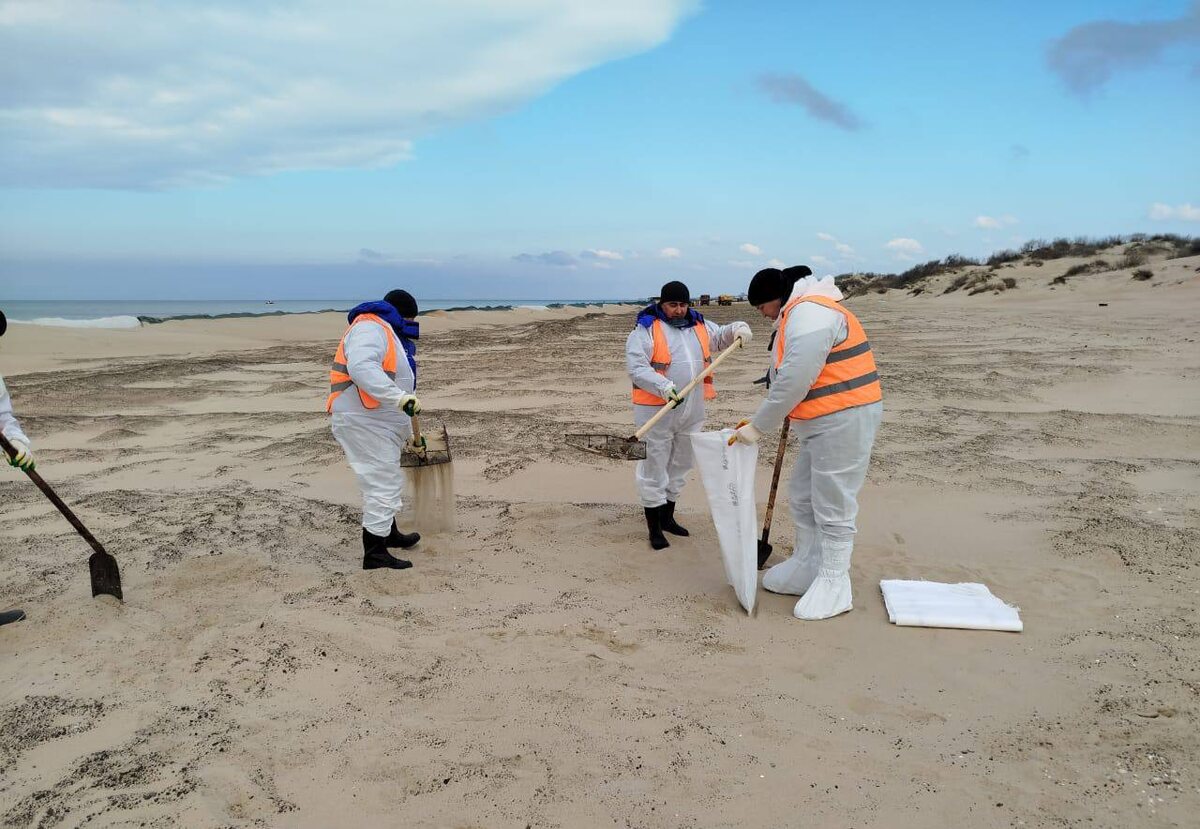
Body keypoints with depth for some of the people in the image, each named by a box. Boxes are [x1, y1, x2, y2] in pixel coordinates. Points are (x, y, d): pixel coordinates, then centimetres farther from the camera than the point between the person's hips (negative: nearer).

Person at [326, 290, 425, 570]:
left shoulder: (387, 334, 22)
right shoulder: (370, 328, -13)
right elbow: (362, 368, -33)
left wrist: (406, 431, 31)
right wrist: (400, 397, -39)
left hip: (379, 422, 11)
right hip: (362, 422, -11)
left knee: (386, 482, 23)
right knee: (382, 485, -8)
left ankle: (390, 534, 40)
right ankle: (374, 553, -2)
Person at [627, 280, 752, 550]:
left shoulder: (699, 325, 10)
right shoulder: (646, 329, -10)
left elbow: (721, 336, 22)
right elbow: (636, 368, -19)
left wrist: (738, 328, -2)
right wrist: (664, 387, -32)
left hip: (691, 411, 7)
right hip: (657, 412, -7)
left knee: (679, 466, 18)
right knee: (654, 469, 0)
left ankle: (667, 517, 35)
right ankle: (654, 528, 11)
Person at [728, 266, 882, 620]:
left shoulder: (811, 314, -19)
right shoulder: (798, 314, 16)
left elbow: (793, 383, -23)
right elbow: (787, 380, 18)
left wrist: (757, 427, -15)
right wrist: (759, 420, 12)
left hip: (844, 422, -11)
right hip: (822, 423, 11)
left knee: (832, 505, -2)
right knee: (803, 499, 18)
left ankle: (833, 586, 9)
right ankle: (806, 568, 31)